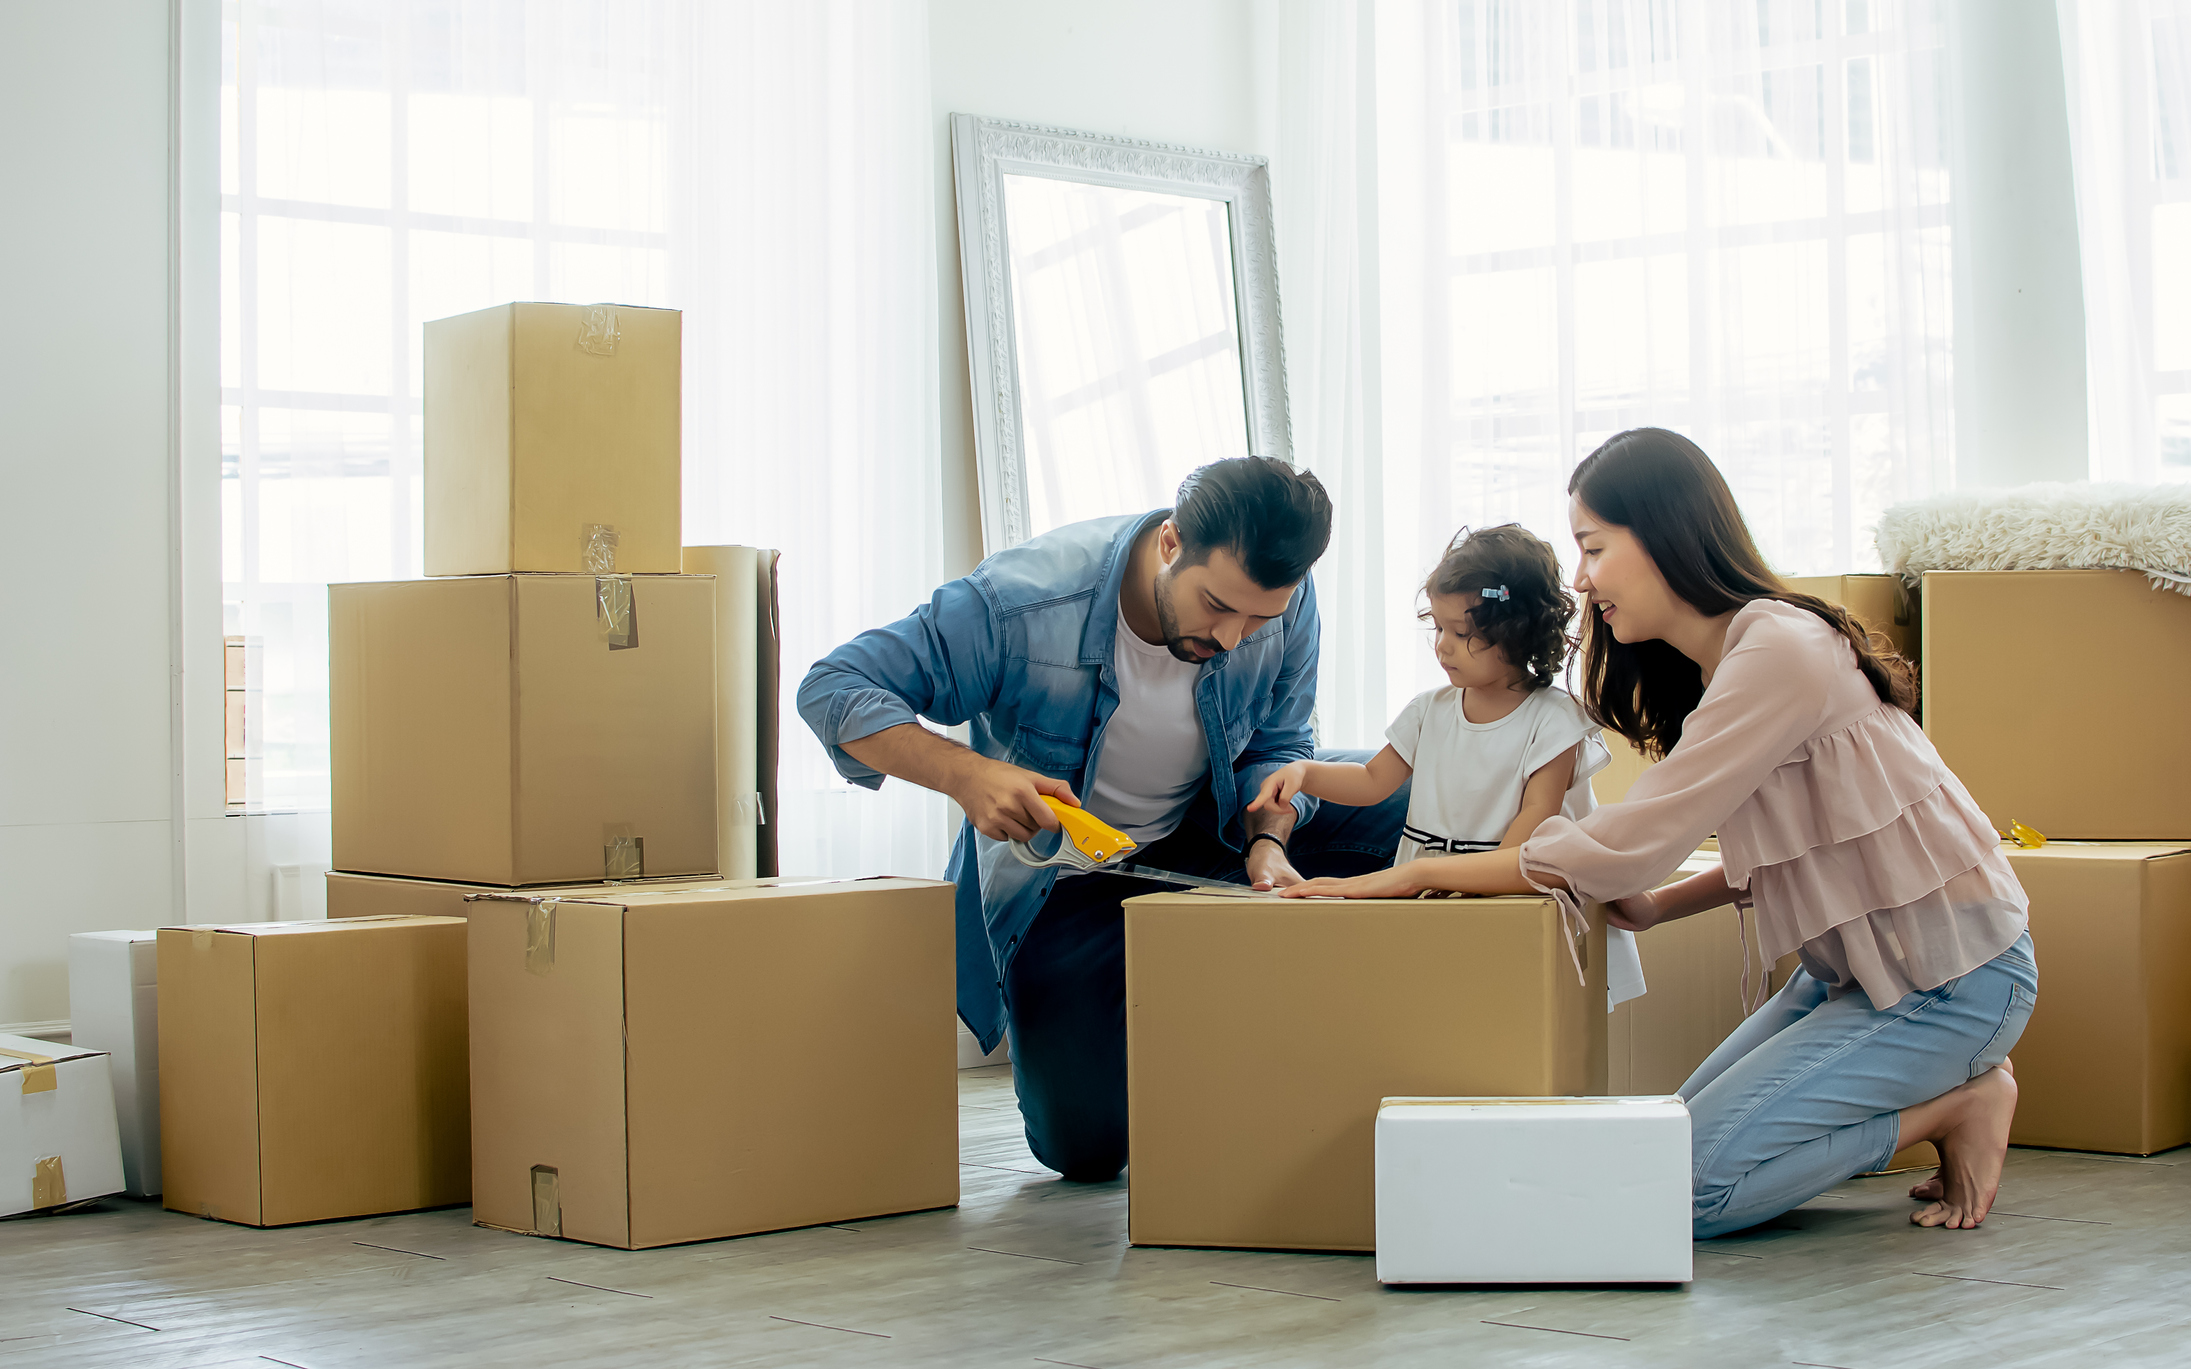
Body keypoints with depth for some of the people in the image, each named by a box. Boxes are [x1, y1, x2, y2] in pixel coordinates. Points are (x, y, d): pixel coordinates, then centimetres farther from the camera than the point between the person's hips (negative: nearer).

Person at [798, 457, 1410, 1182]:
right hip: (1063, 872, -3)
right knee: (1084, 1149, -7)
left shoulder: (1285, 601, -21)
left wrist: (1268, 842, -27)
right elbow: (833, 689, -29)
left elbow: (1278, 744, -5)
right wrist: (966, 775, -44)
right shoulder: (1022, 601, -34)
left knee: (1401, 803, -17)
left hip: (1204, 834, 3)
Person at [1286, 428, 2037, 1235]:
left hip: (1948, 977, -10)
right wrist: (1656, 906, -2)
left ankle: (1960, 1105, -1)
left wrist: (1414, 873, -20)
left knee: (1694, 1185, -15)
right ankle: (1946, 1079, 13)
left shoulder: (1779, 652, -23)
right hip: (1856, 968, 10)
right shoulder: (1713, 663, 8)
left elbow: (1625, 845, -26)